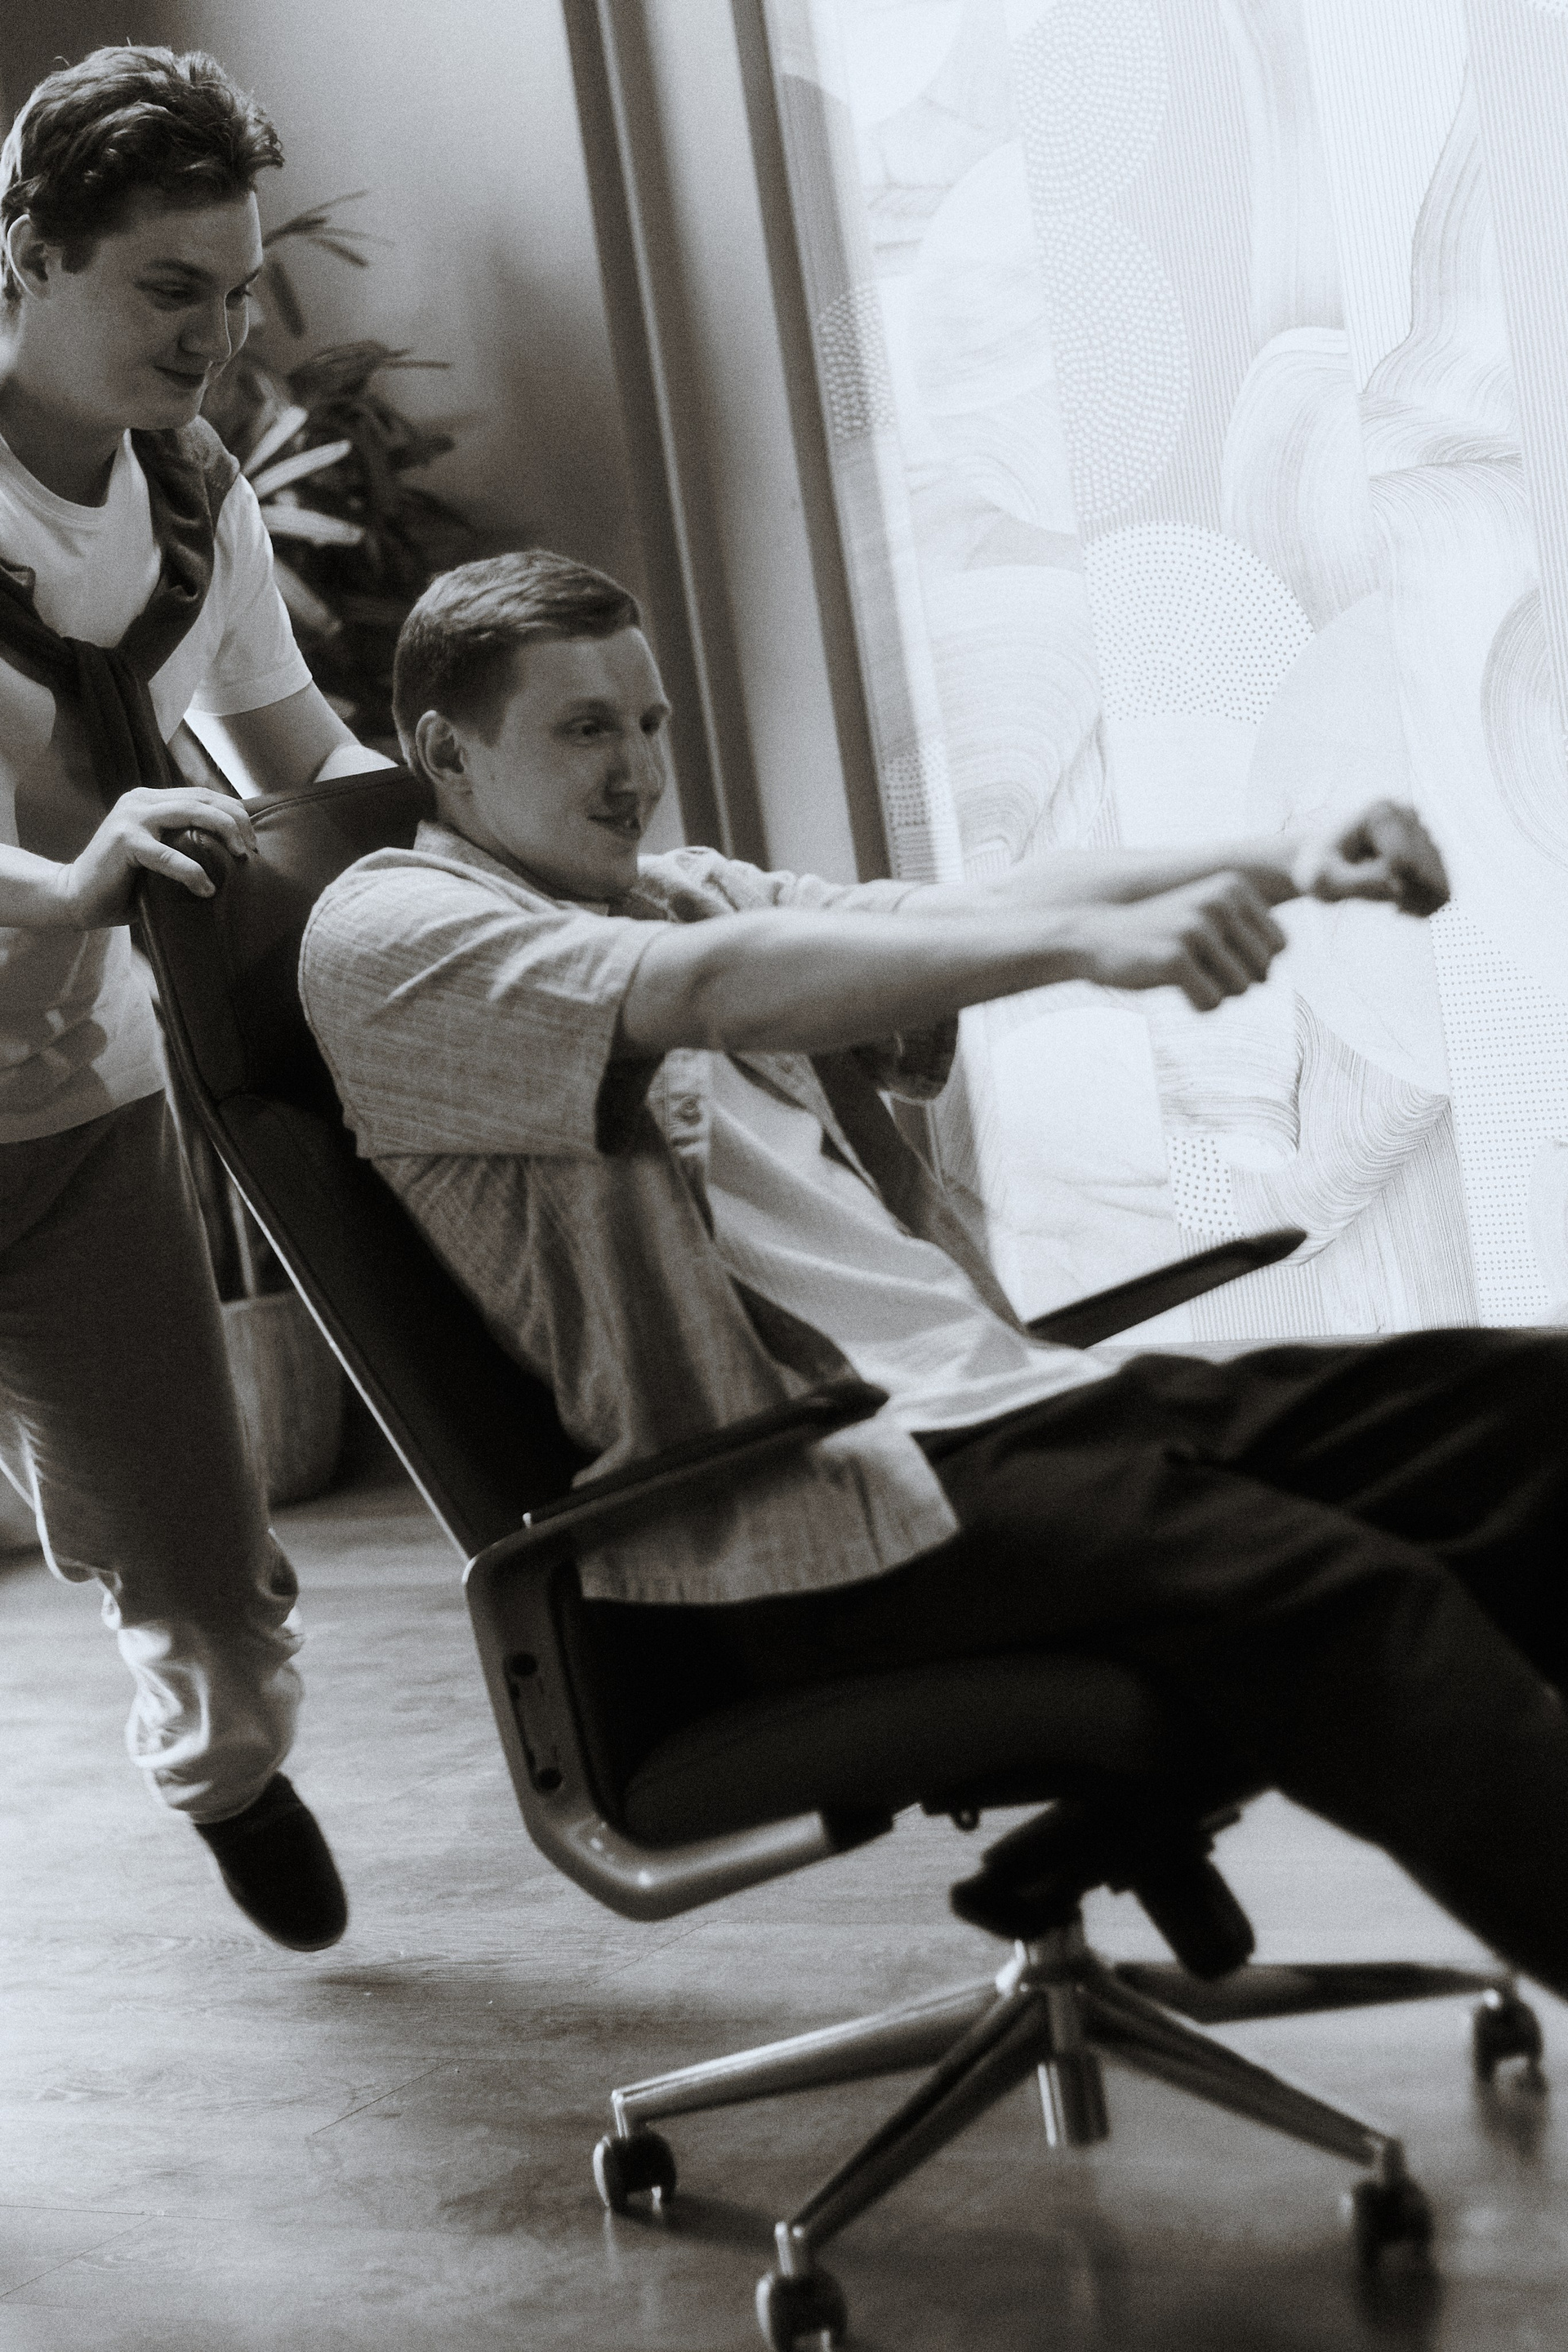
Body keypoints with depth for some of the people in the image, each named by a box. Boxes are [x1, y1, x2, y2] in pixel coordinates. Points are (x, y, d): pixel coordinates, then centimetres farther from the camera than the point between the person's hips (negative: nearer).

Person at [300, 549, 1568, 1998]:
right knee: (1337, 1601, -28)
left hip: (997, 1398, 8)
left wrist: (1287, 865, -6)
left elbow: (980, 910, 10)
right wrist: (1092, 941, -28)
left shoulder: (688, 895, 25)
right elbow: (716, 991, -18)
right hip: (802, 1521, -8)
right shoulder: (385, 933, 0)